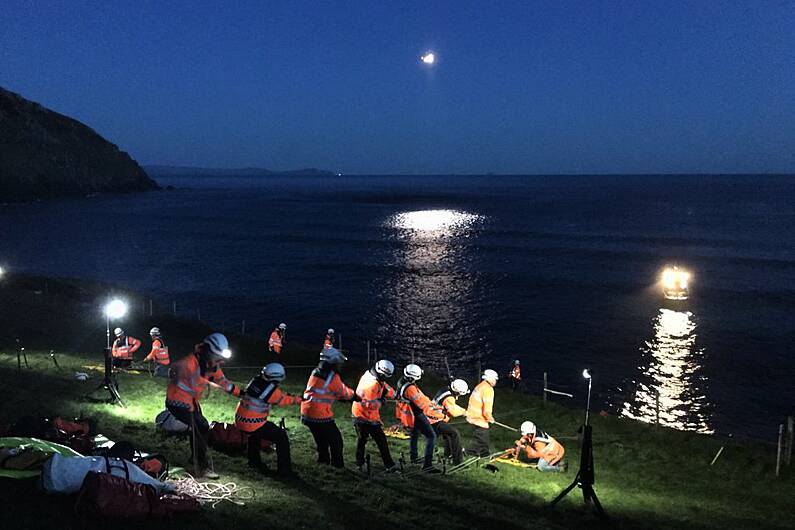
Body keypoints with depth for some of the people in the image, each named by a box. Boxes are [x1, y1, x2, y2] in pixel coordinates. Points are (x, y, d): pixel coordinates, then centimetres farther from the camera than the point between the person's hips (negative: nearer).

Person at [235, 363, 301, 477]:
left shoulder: (255, 381, 4)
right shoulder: (273, 391, -16)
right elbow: (284, 400, 2)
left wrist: (286, 394, 21)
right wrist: (298, 399, 18)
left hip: (239, 421, 8)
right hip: (254, 424, -7)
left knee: (255, 433, 38)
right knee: (282, 438, 3)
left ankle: (254, 461, 47)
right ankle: (284, 470, 2)